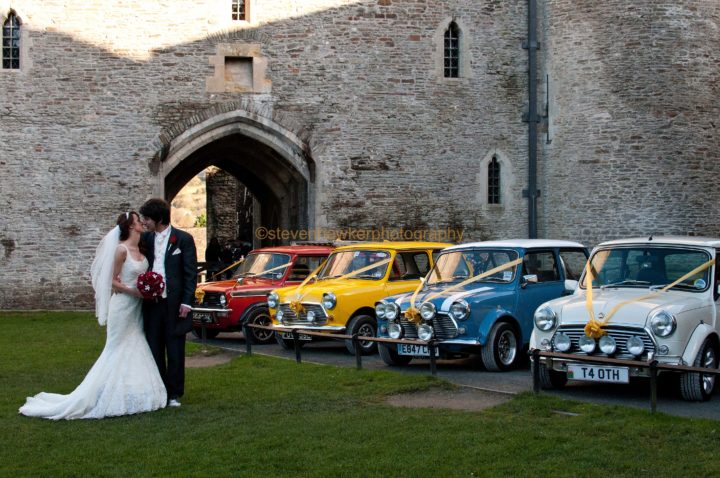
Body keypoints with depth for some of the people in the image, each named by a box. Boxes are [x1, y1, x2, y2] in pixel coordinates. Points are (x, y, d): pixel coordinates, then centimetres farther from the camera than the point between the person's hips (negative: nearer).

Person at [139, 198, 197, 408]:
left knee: (175, 351, 4)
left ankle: (174, 394, 14)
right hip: (151, 303, 4)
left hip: (174, 304, -4)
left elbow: (191, 273, -4)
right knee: (154, 350, 8)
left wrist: (186, 302, -9)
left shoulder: (183, 239, -4)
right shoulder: (145, 239, 8)